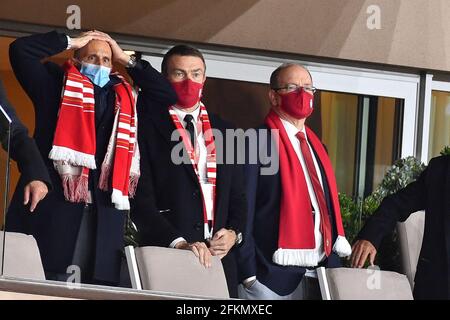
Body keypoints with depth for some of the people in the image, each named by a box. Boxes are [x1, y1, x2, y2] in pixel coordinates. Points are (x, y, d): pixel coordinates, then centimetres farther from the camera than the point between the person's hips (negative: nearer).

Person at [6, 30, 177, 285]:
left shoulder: (124, 97, 24)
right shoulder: (57, 84, 15)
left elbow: (168, 95, 21)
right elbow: (20, 50, 7)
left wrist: (128, 60, 20)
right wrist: (71, 42, 13)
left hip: (104, 209, 3)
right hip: (57, 199, -3)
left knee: (99, 281, -6)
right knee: (52, 281, -9)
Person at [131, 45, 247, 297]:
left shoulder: (224, 131, 17)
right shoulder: (148, 127, 1)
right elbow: (142, 200, -7)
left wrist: (234, 233, 0)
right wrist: (178, 243, -16)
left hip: (220, 257, 4)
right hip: (167, 256, -4)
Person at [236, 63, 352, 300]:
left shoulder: (316, 147, 18)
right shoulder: (255, 143, -7)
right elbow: (243, 210, -12)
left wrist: (332, 267, 12)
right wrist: (249, 274, -16)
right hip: (273, 276, -7)